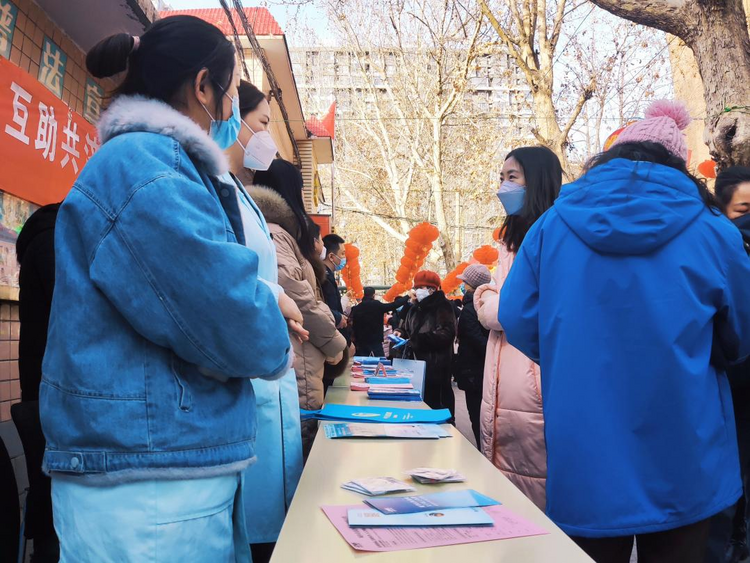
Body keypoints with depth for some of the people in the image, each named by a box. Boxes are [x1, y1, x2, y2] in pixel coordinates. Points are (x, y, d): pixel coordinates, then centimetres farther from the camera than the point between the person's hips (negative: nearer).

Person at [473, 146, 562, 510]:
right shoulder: (512, 239, 19)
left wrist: (485, 298, 1)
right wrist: (488, 301, -1)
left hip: (534, 384, -8)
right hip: (502, 386, 9)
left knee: (535, 496, 3)